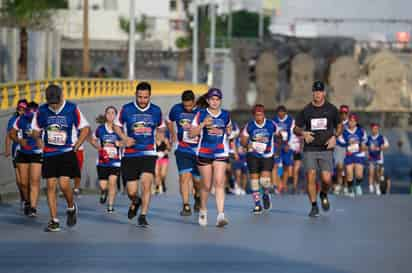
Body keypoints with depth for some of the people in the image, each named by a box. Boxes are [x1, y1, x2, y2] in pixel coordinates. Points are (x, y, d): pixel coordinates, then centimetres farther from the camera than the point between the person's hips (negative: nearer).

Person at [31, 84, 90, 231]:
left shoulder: (72, 109, -7)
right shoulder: (42, 110, -1)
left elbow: (85, 128, 2)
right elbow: (36, 131, 13)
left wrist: (76, 146, -2)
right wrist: (42, 146, 5)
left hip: (66, 152, -3)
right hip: (49, 153, 3)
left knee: (64, 184, -15)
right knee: (51, 186, -1)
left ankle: (71, 208, 14)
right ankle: (54, 221, 5)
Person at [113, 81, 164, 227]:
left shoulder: (156, 111, 4)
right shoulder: (126, 109, -1)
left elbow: (160, 127, 20)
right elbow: (117, 125, 10)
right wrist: (124, 138, -7)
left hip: (148, 153, 0)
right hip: (130, 154, 0)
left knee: (146, 184, -18)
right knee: (132, 192, 1)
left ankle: (143, 216, -7)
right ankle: (135, 202, 37)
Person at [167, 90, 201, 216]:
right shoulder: (176, 109, -2)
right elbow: (169, 121, 20)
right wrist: (173, 135, 19)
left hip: (198, 149, -1)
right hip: (182, 148, 1)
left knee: (197, 179, 9)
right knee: (184, 176, -13)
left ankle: (197, 197, 40)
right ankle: (186, 206, -13)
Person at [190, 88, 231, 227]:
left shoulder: (226, 115, 5)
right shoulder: (201, 114, -1)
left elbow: (229, 130, 21)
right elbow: (192, 133, -4)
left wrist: (221, 131, 1)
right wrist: (203, 124, -19)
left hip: (221, 153, 0)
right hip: (204, 153, 0)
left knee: (219, 183, -14)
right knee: (206, 185, 7)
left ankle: (221, 215, -21)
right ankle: (203, 210, 33)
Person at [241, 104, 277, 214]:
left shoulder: (271, 125, -2)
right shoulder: (249, 126, -2)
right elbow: (243, 141, 3)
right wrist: (250, 144, -17)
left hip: (267, 156, -1)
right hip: (253, 156, 1)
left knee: (265, 179, -16)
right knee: (254, 178, -3)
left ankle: (266, 194, 19)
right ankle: (257, 204, 9)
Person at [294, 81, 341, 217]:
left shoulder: (332, 109, 4)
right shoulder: (306, 110, 3)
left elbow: (339, 126, 16)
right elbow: (296, 129, 10)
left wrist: (334, 137, -3)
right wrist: (303, 133, -11)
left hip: (326, 149, 0)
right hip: (309, 150, 0)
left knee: (326, 179, -10)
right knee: (311, 177, -10)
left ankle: (324, 195, 24)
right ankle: (314, 206, 3)